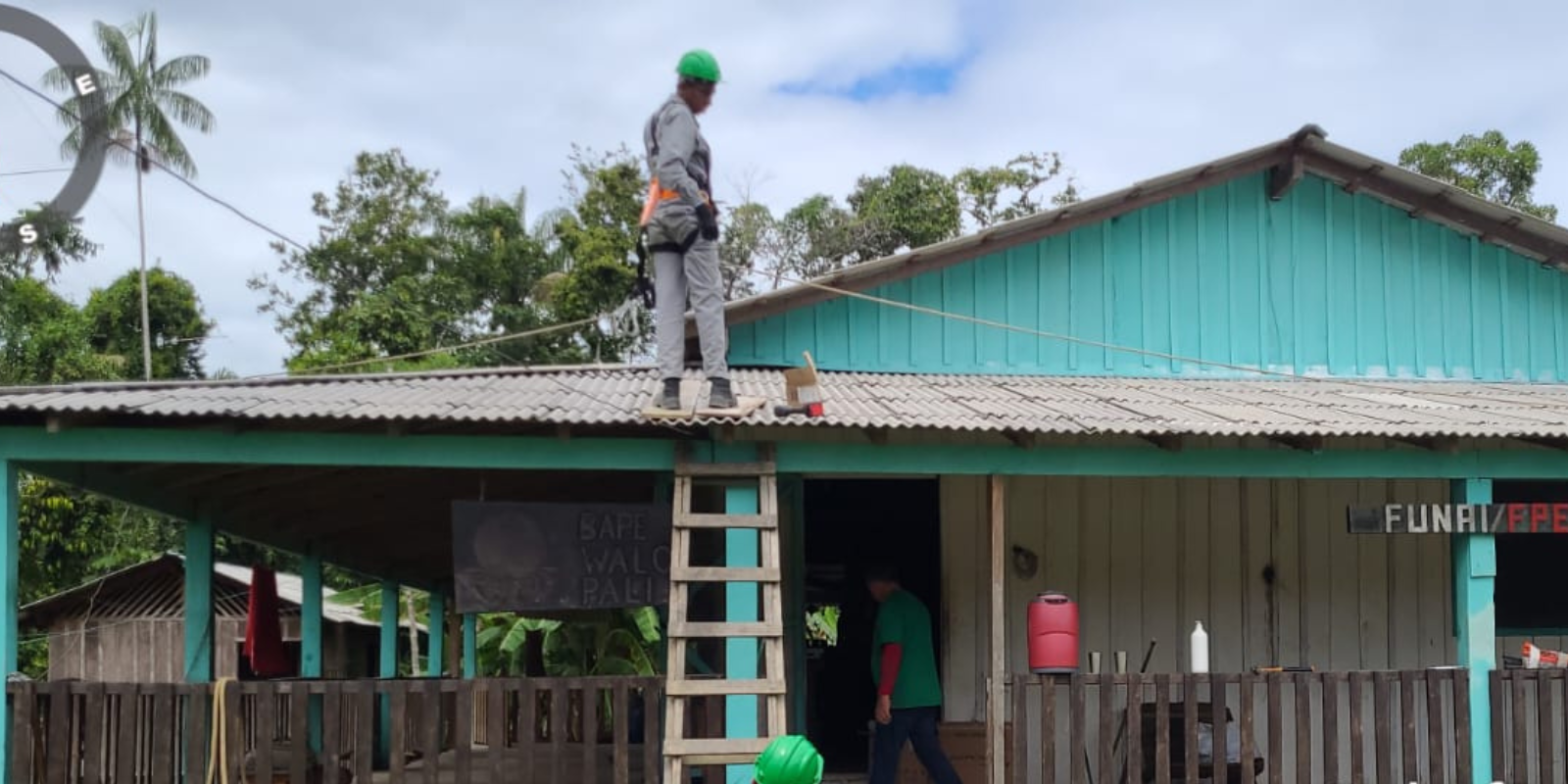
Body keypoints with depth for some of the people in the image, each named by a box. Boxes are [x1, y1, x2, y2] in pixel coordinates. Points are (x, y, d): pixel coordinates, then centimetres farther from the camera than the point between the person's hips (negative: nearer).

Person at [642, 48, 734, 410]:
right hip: (687, 213, -8)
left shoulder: (657, 120, 25)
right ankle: (719, 384, -14)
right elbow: (670, 167, -20)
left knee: (668, 303, -1)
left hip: (660, 217, 8)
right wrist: (701, 206, -29)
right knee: (708, 298, -9)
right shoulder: (680, 116, -5)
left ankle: (670, 386, -11)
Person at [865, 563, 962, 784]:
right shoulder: (917, 605, 18)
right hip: (927, 697, 8)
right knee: (931, 753, 9)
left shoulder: (890, 607, -9)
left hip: (901, 699, -8)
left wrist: (883, 695, -20)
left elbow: (893, 650, -19)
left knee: (885, 757, -2)